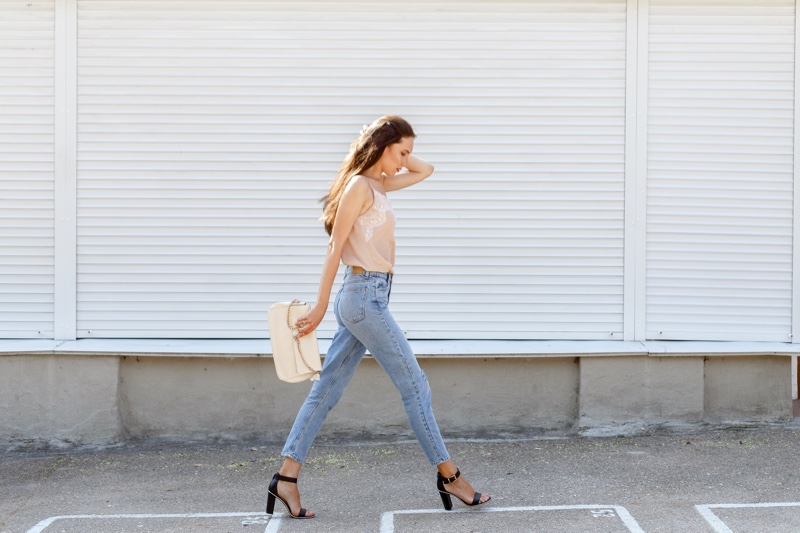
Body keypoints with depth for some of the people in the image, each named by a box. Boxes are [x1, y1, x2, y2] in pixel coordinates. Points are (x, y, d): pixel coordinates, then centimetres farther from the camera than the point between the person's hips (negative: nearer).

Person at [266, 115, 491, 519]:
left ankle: (286, 478, 5)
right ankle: (449, 476, 8)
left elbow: (425, 170, 28)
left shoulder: (379, 184, 16)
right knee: (414, 384, -2)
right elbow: (335, 248, -13)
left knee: (327, 389, 5)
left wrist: (397, 157, 13)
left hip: (364, 298, 10)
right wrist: (320, 306, -14)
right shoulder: (359, 185, -11)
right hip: (365, 295, -10)